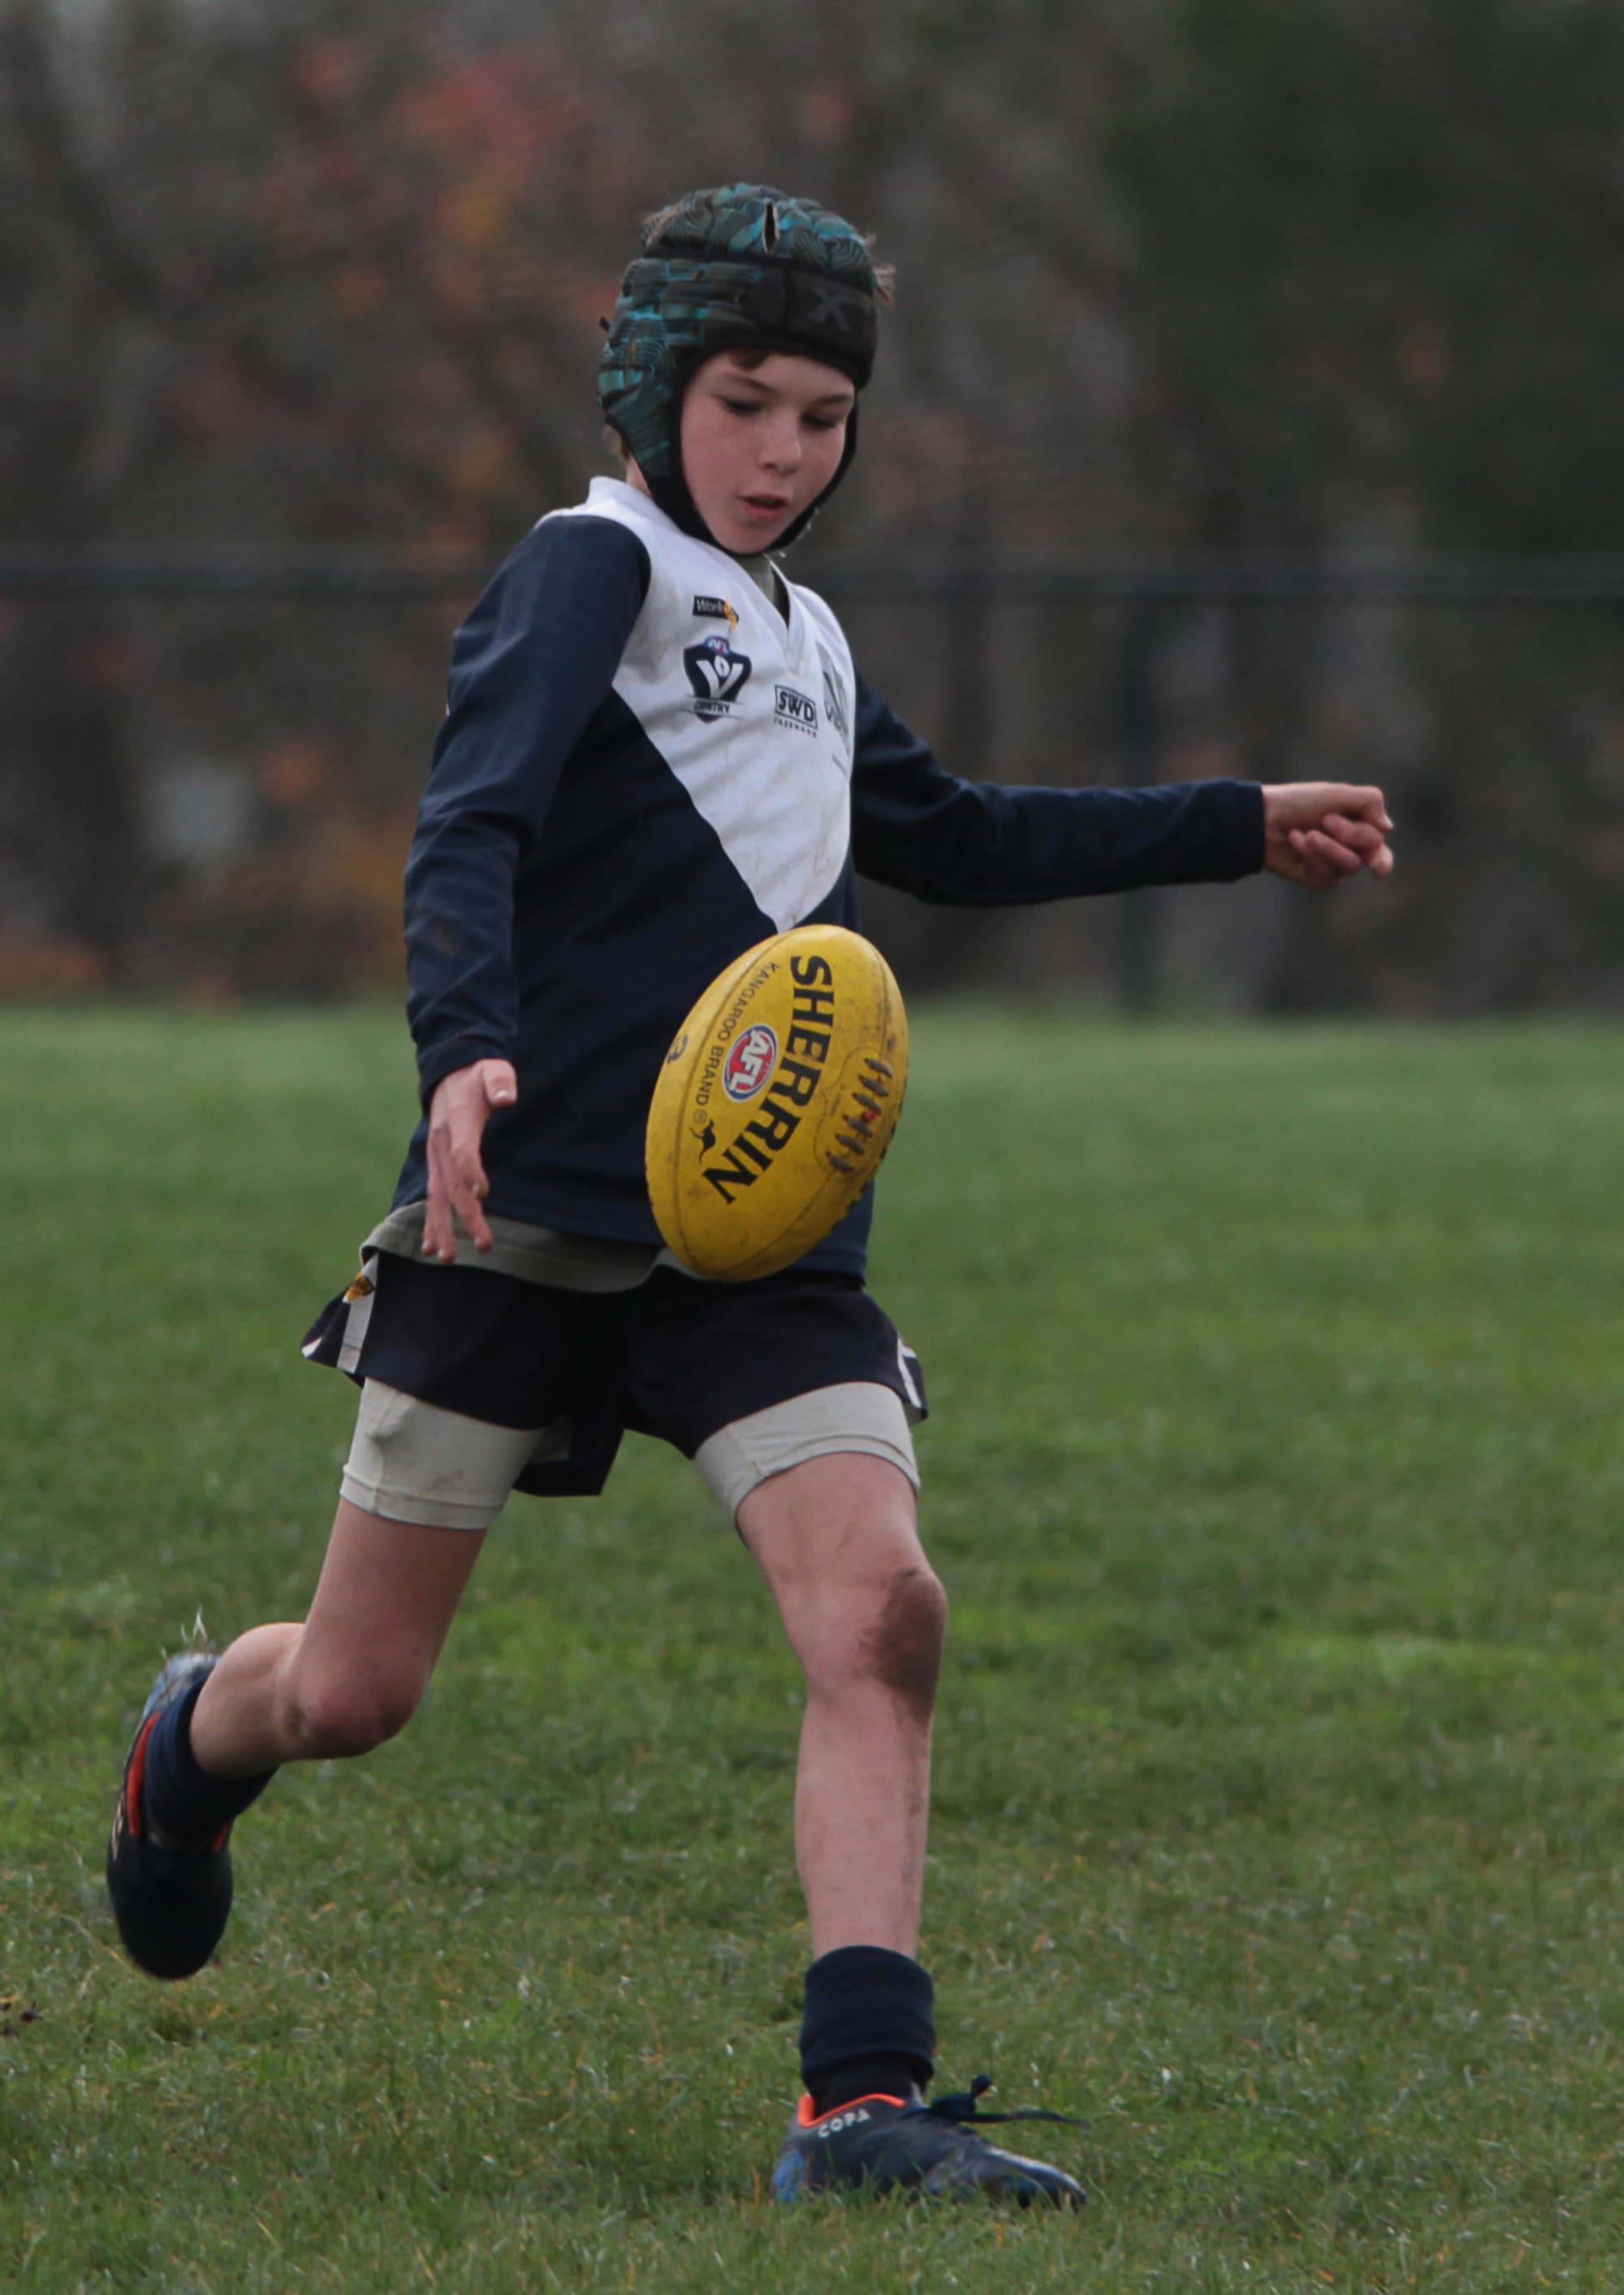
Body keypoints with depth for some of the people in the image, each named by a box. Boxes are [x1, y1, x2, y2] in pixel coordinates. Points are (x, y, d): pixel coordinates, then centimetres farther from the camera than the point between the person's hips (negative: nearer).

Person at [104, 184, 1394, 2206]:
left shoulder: (800, 640, 19)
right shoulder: (595, 567, -6)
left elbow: (951, 840, 36)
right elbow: (470, 827, -21)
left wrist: (1241, 827, 38)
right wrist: (464, 1049, -40)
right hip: (530, 1209, -6)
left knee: (881, 1611, -18)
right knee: (353, 1695, 4)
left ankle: (862, 2100, -22)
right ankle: (195, 1745, 41)